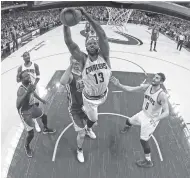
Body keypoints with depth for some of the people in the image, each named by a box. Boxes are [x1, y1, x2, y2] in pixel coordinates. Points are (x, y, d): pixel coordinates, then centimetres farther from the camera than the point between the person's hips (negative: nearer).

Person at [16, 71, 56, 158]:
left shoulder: (30, 85, -11)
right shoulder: (21, 90, -35)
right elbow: (18, 105, -50)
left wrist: (41, 100, 24)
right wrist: (27, 92, -58)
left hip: (32, 107, 8)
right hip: (25, 112, -8)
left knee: (44, 116, 26)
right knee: (31, 133, -5)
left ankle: (45, 129, 58)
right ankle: (27, 147, 28)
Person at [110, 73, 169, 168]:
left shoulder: (162, 95, -30)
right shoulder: (147, 87, -13)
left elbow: (166, 112, -31)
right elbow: (130, 89, -10)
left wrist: (156, 119, -48)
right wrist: (119, 84, -20)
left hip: (151, 119, -6)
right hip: (143, 113, 7)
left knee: (143, 140, -2)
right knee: (129, 121, 26)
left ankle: (148, 161, 21)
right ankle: (127, 127, 66)